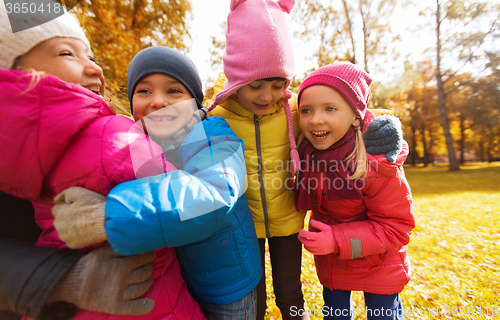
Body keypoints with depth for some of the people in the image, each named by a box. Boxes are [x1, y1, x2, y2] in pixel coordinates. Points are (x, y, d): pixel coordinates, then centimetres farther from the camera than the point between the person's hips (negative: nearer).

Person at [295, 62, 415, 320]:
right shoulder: (306, 149, -16)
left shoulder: (376, 164, -31)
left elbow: (396, 227, -23)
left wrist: (338, 240, -32)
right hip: (329, 259, 4)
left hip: (376, 263, -4)